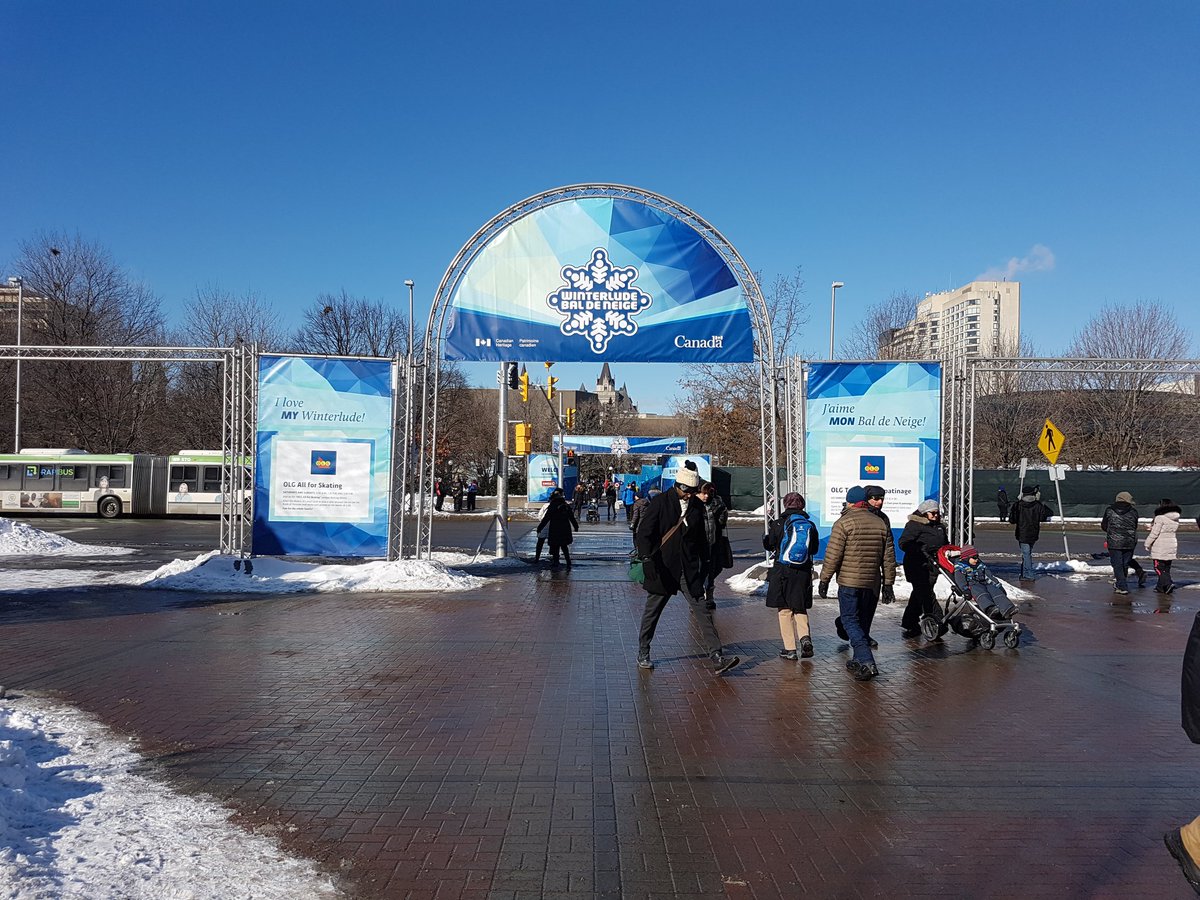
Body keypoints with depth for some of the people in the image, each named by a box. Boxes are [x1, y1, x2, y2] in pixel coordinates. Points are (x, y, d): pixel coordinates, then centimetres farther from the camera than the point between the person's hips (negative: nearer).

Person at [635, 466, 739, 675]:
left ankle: (717, 658, -9)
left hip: (689, 570, 3)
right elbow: (644, 533, -9)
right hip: (662, 569, -3)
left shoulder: (697, 507, 8)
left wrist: (704, 563, 16)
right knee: (652, 612, 9)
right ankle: (643, 654, 27)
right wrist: (648, 558, -20)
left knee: (702, 612, -5)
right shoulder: (659, 503, -6)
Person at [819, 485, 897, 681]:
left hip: (849, 581, -5)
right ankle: (858, 660, 25)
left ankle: (867, 662, -15)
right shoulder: (881, 523, 9)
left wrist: (824, 579, -3)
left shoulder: (844, 522, -9)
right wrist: (888, 583, 17)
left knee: (850, 621, -1)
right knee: (864, 622, 17)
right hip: (873, 583, 6)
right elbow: (889, 557, 11)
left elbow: (833, 555, -11)